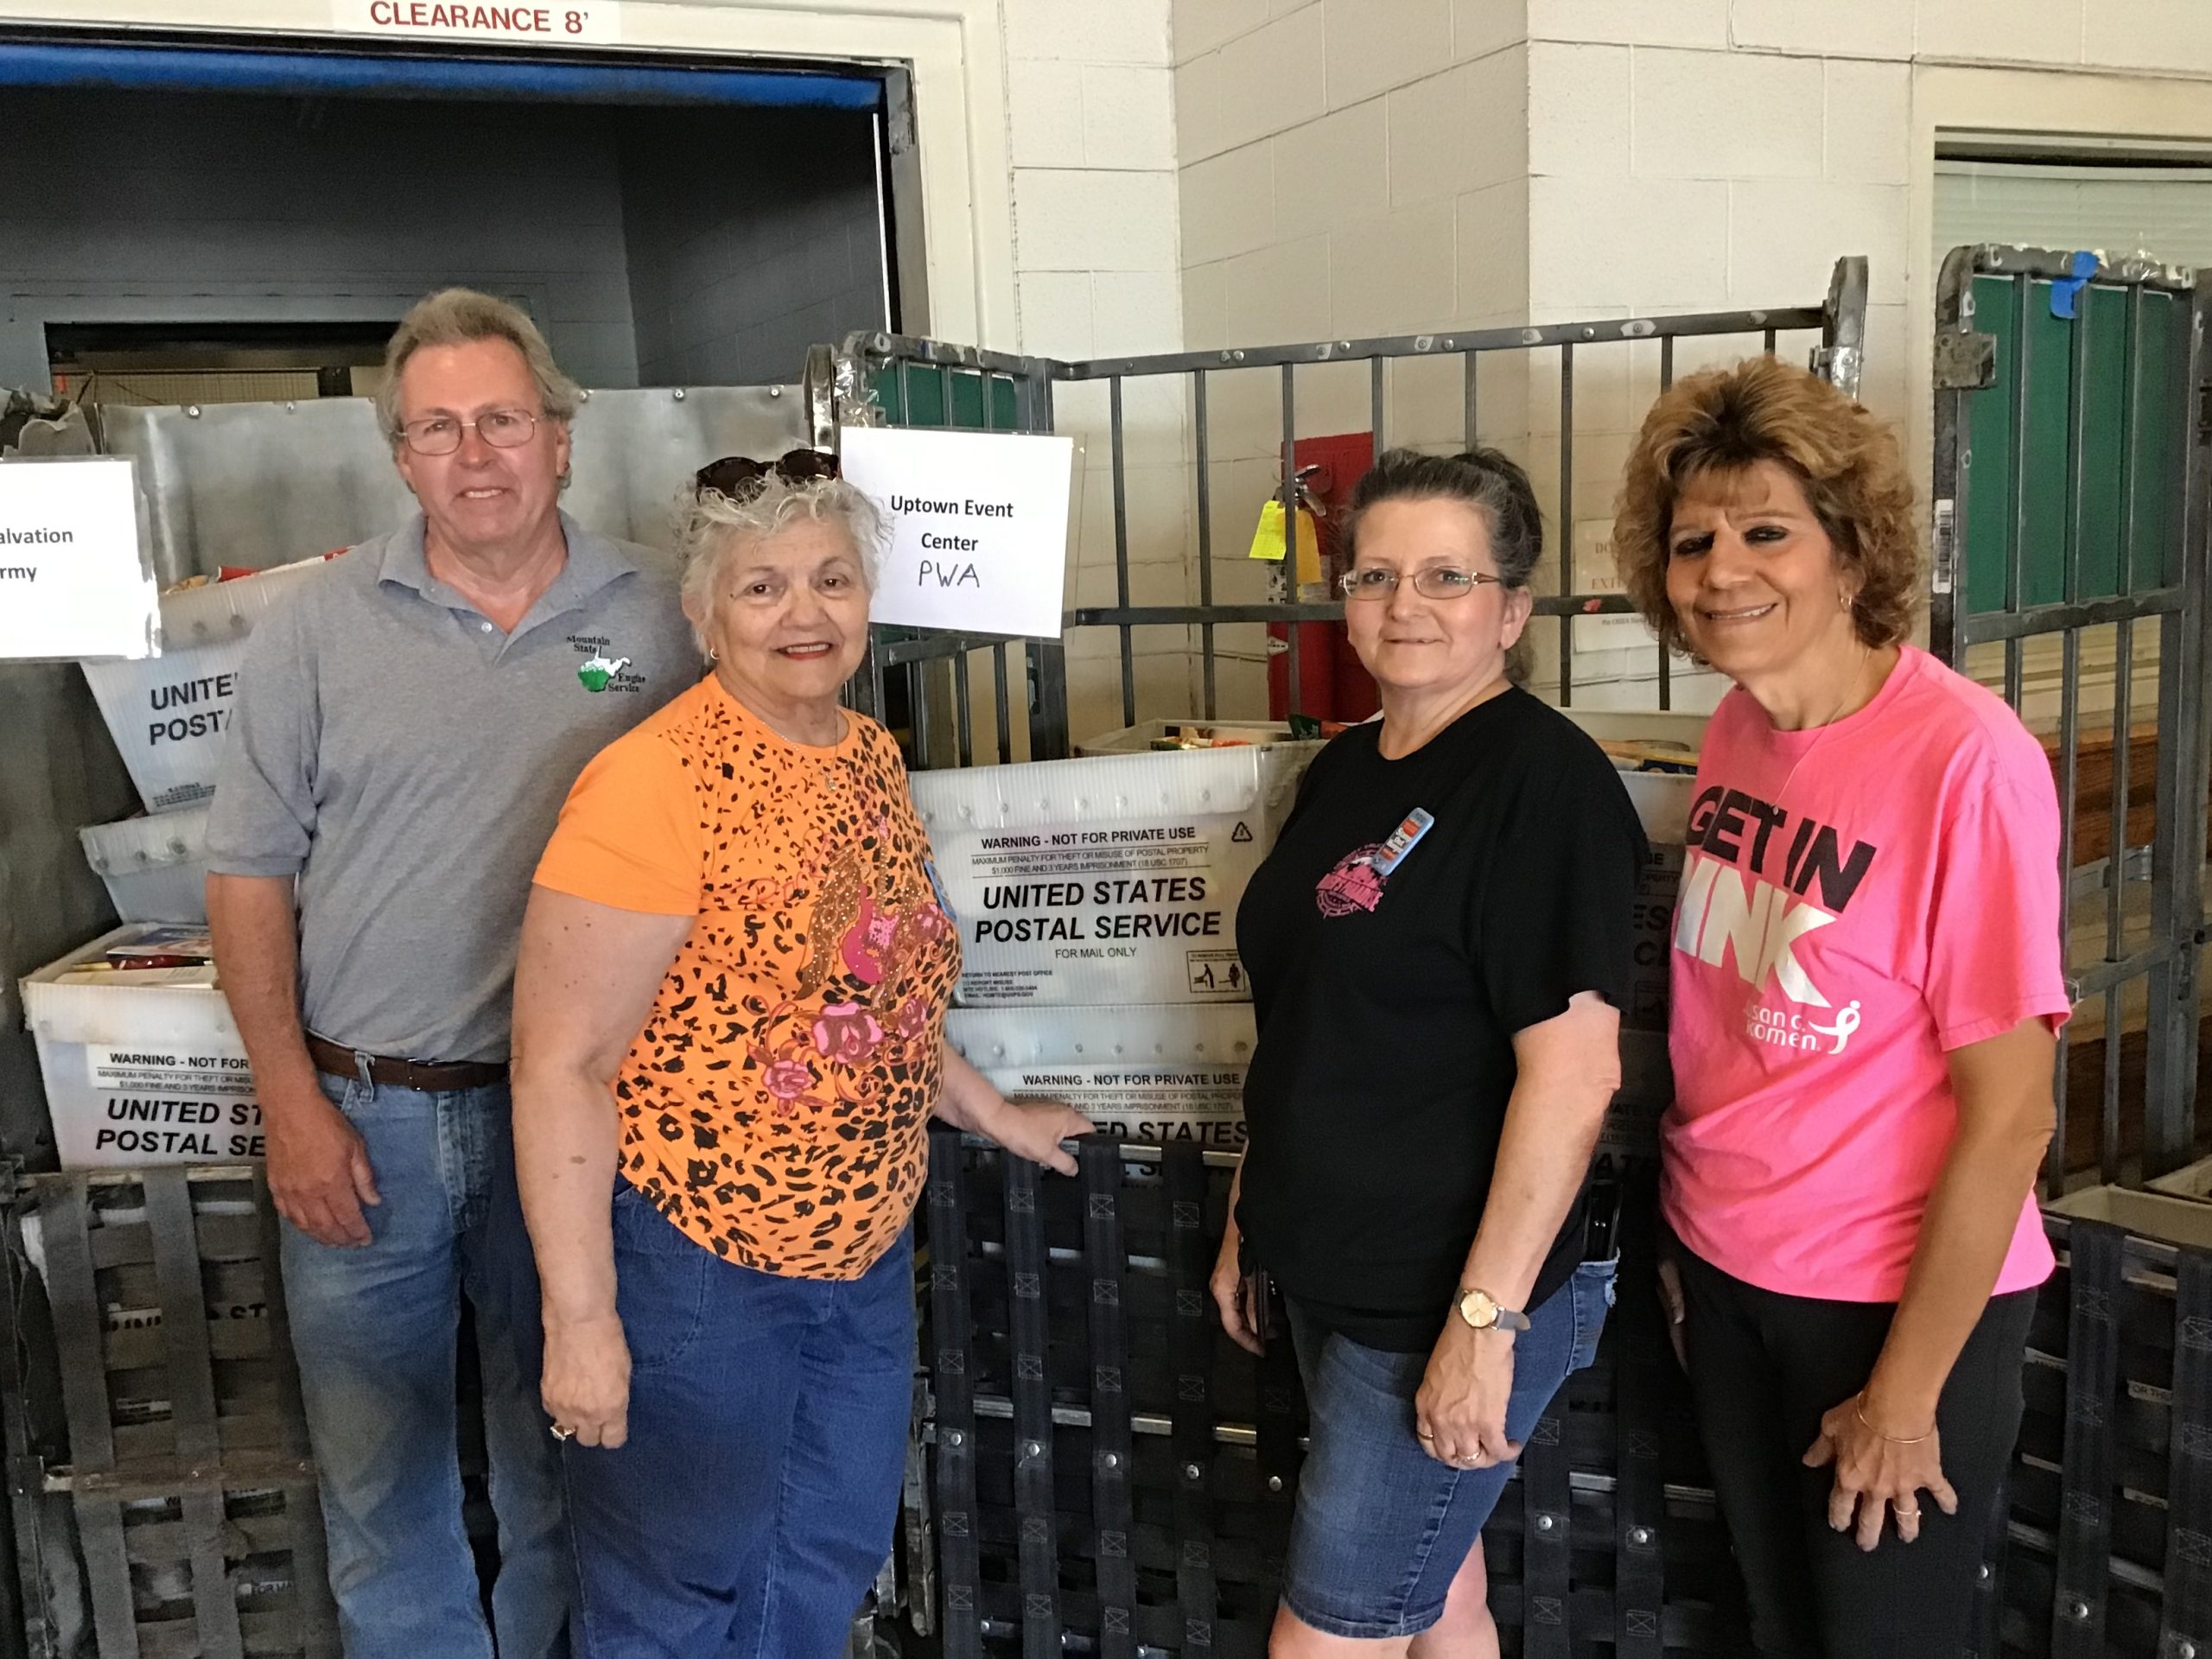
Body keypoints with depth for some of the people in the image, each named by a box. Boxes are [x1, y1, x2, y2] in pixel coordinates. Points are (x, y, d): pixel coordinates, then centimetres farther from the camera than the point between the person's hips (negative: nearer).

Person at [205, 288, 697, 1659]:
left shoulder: (656, 616, -1)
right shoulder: (320, 628, -2)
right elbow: (251, 873, 0)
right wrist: (293, 1105, -6)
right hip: (364, 1118, 0)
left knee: (566, 1460, 18)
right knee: (380, 1478, 15)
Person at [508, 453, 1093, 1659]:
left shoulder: (870, 756, 3)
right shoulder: (654, 784, -22)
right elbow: (561, 1067, -21)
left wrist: (989, 1114, 20)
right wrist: (580, 1320, -20)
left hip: (865, 1253, 7)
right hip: (692, 1266, -7)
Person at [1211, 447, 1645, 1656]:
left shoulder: (1544, 777, -17)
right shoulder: (1344, 771, 8)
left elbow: (1573, 1069, -22)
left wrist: (1486, 1317, -22)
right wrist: (1249, 1217, 17)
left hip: (1445, 1301, -7)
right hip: (1334, 1278, 7)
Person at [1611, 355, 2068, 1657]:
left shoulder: (1968, 761, -22)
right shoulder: (1739, 728, 0)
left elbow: (2010, 1118, -19)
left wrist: (1907, 1391, -14)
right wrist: (1690, 1236, 8)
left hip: (1905, 1298, -6)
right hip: (1728, 1272, 6)